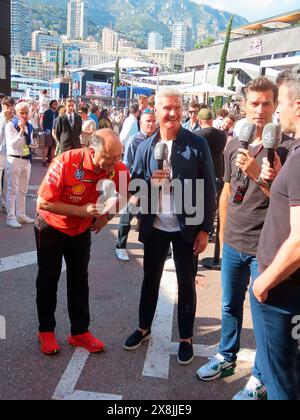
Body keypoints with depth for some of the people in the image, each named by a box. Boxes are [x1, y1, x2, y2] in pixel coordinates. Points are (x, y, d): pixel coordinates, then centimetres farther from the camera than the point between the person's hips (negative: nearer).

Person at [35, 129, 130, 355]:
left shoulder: (118, 170, -22)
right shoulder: (66, 163, -33)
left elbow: (125, 194, 1)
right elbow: (43, 203, -29)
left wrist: (108, 214, -13)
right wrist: (82, 211, -35)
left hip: (82, 230, 3)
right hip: (51, 227, -3)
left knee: (79, 279, 10)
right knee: (48, 279, 7)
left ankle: (80, 331, 22)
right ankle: (46, 330, 24)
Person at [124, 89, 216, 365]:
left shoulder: (197, 144, -8)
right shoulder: (146, 147, 0)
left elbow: (209, 189, -6)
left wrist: (205, 229, -8)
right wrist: (150, 182, -17)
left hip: (187, 227, -2)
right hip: (155, 226, 3)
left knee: (186, 283, 11)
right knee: (150, 279, 17)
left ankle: (186, 338, 29)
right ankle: (144, 328, 38)